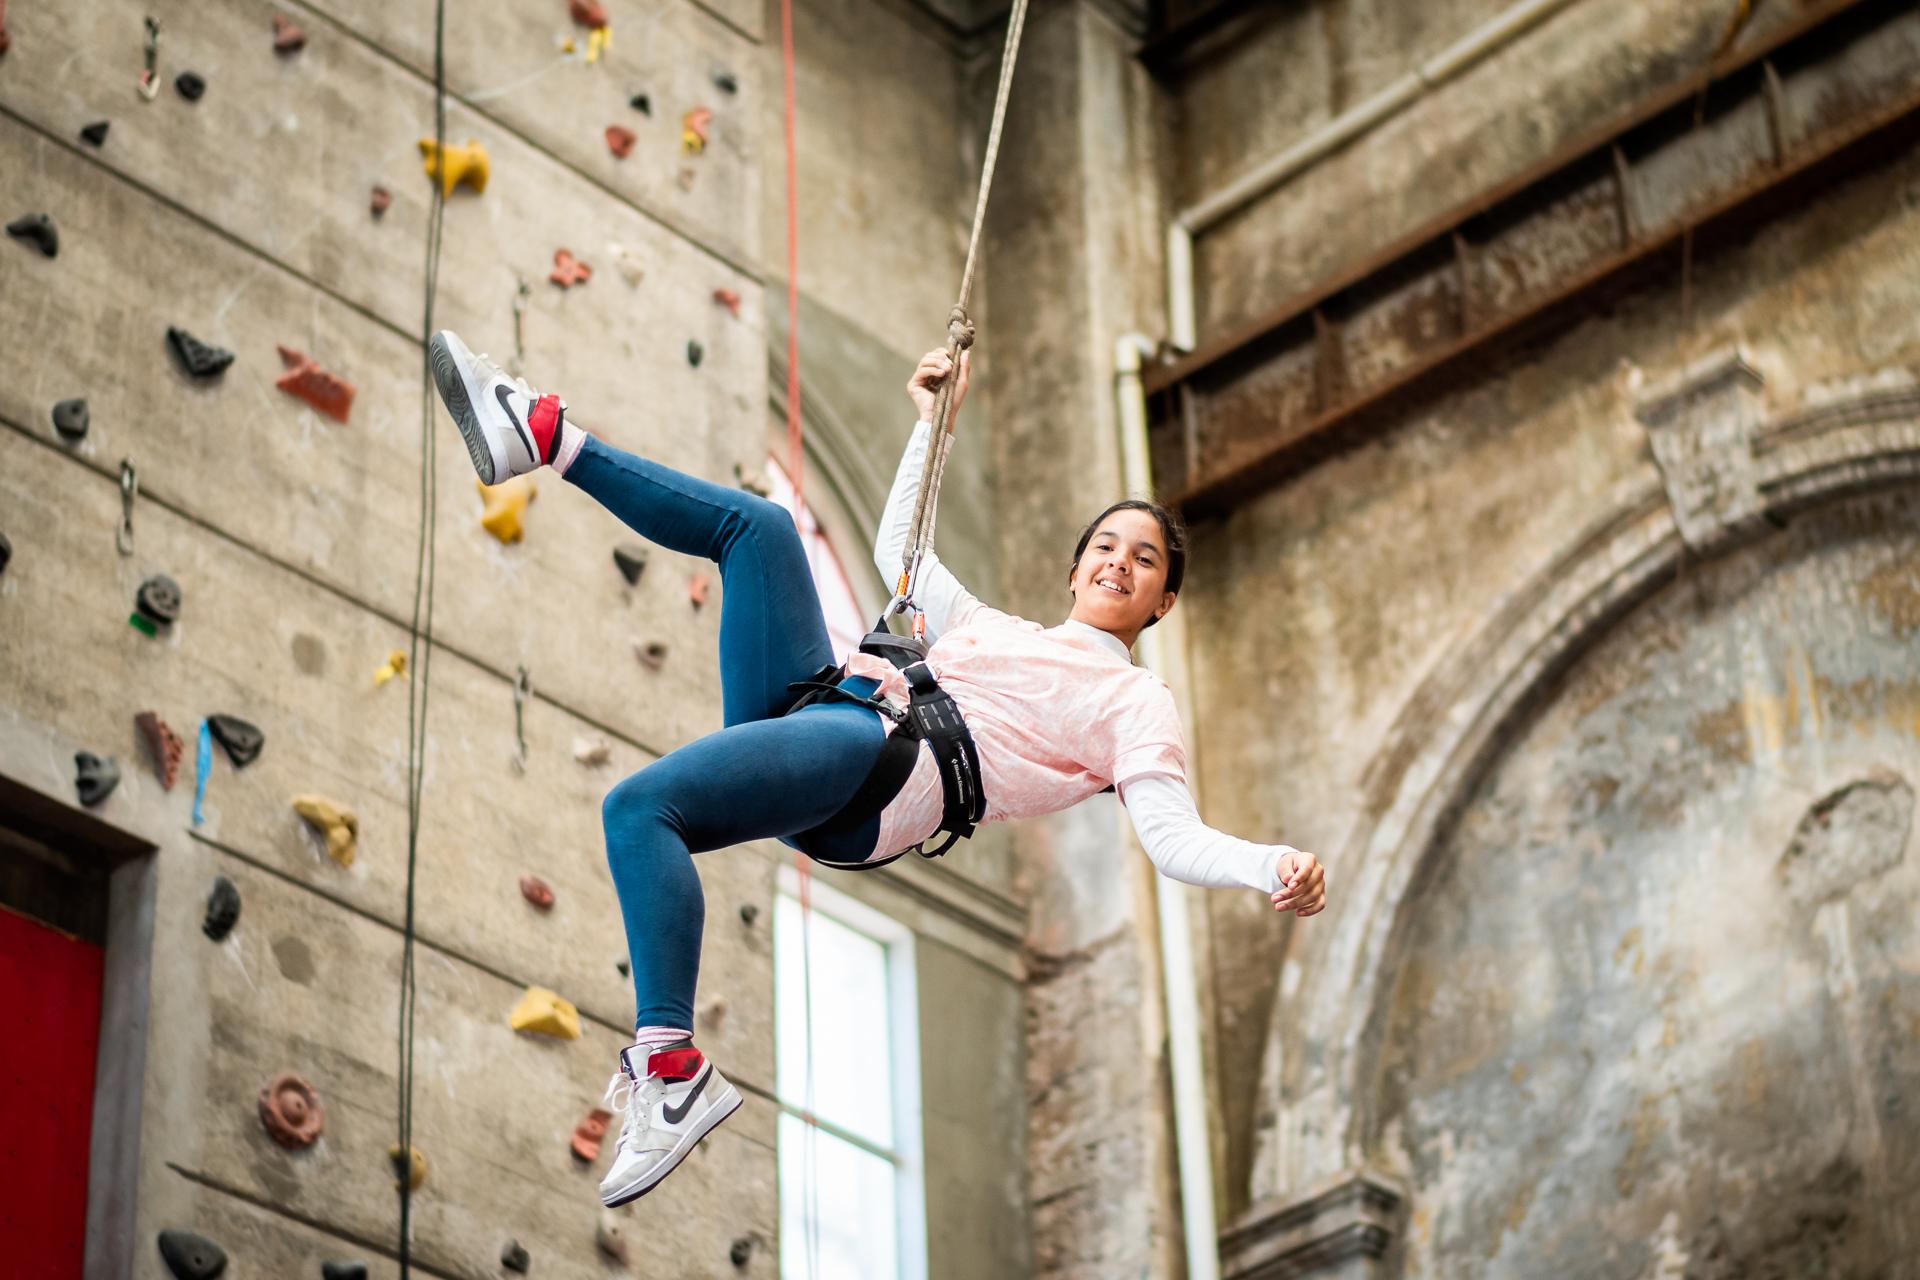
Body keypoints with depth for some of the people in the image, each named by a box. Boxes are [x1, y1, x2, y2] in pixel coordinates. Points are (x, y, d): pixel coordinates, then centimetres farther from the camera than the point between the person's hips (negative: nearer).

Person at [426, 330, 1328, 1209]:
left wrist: (1273, 868, -22)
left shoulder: (1135, 704, 13)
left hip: (885, 764, -8)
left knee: (639, 807, -30)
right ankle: (541, 437, 5)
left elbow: (1172, 835, -3)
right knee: (755, 524, 8)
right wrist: (932, 422, 43)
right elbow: (899, 548, 46)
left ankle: (670, 1070, -32)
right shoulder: (1002, 631, 33)